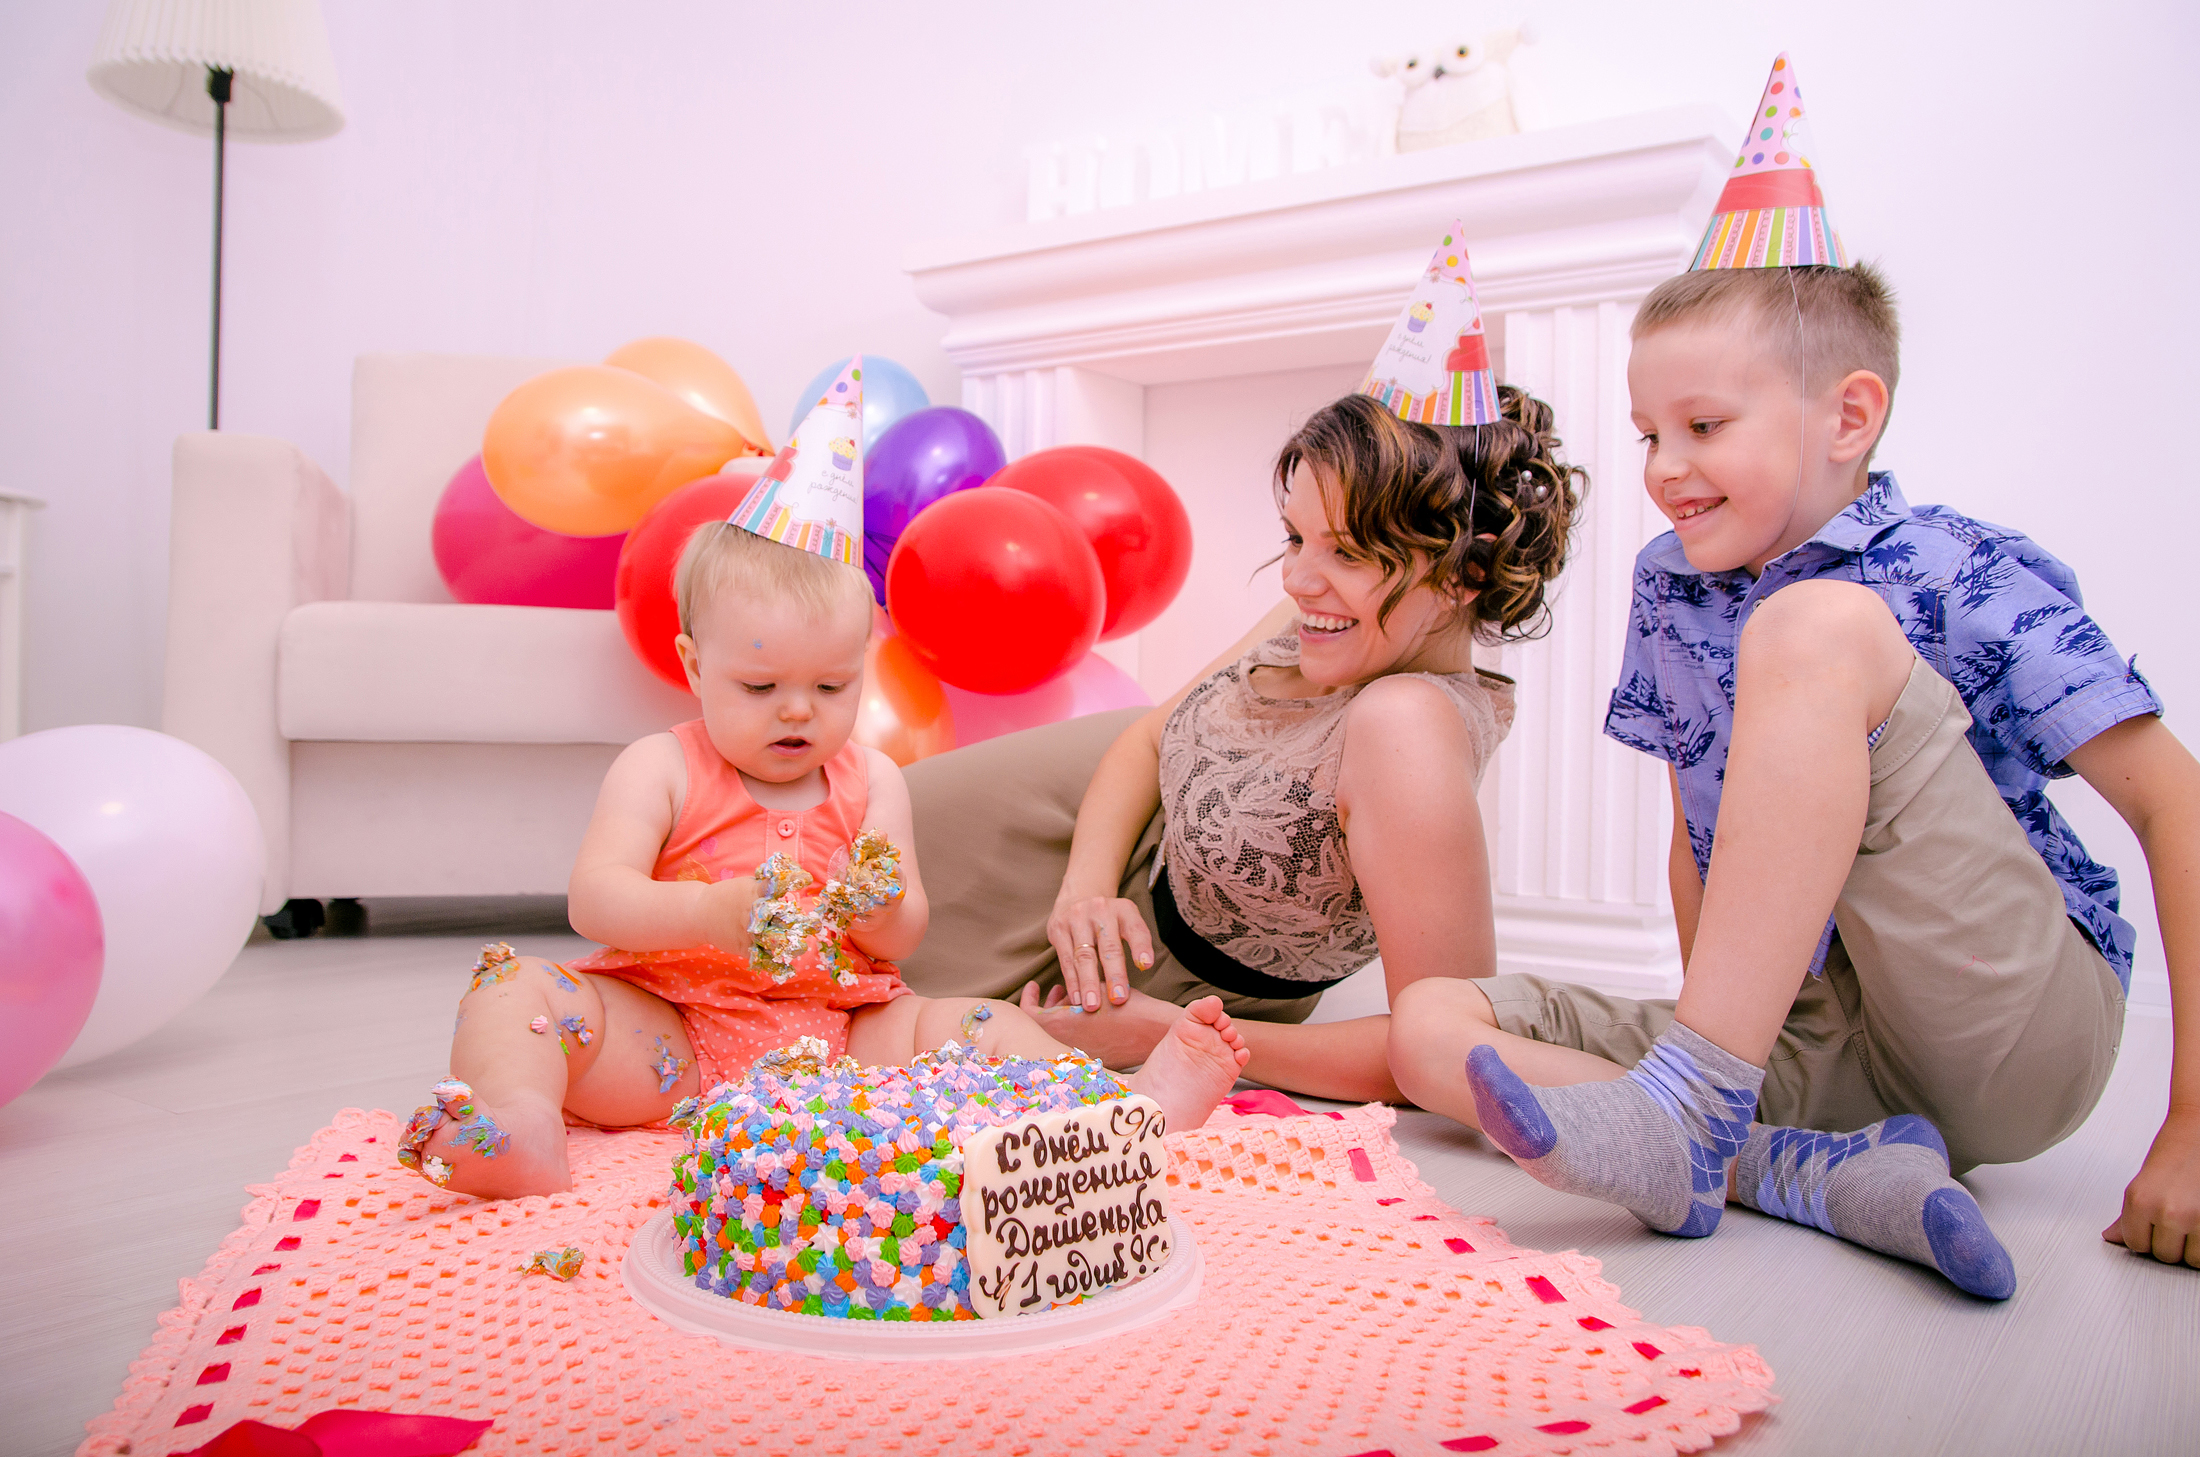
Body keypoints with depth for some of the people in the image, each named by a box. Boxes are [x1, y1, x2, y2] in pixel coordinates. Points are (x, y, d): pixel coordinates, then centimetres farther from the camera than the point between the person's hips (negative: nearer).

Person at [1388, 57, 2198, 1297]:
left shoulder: (1973, 582, -8)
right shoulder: (1667, 587, 7)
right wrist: (1718, 1023, 7)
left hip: (2018, 1035, -5)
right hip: (1808, 1048, 6)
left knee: (1817, 628, -27)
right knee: (1431, 1030, -13)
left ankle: (1686, 1125, -28)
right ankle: (1822, 1174, -26)